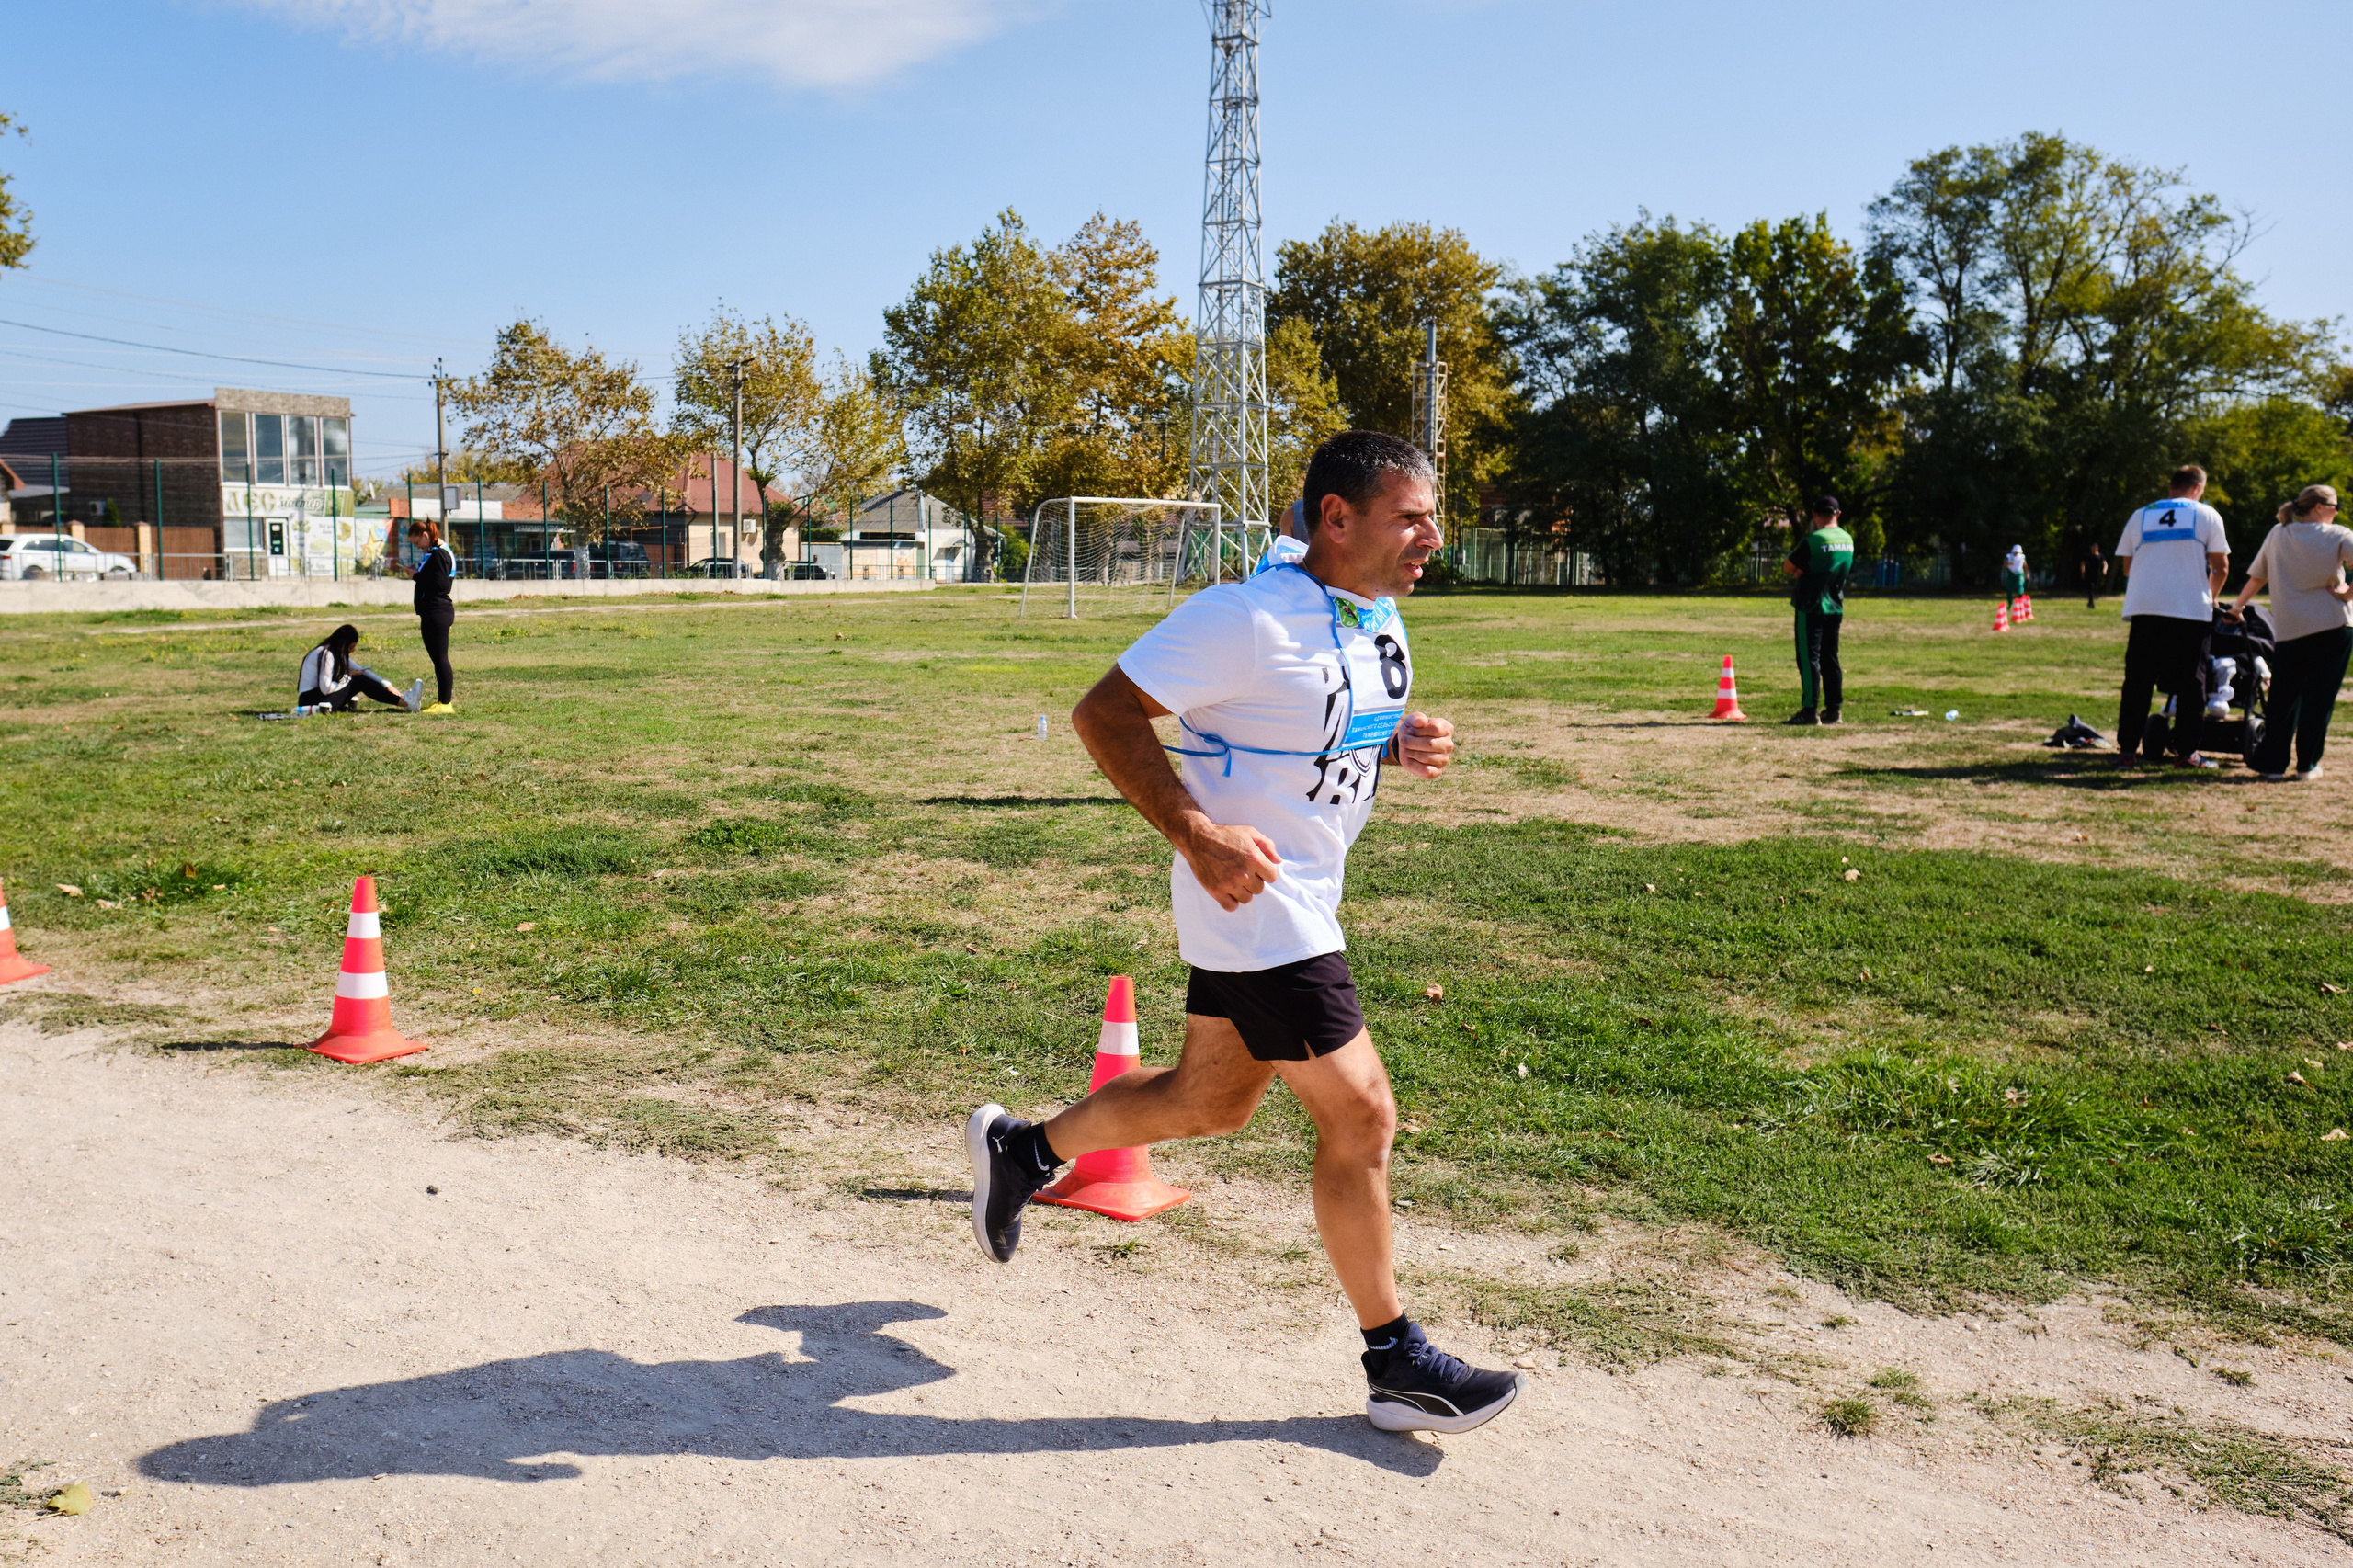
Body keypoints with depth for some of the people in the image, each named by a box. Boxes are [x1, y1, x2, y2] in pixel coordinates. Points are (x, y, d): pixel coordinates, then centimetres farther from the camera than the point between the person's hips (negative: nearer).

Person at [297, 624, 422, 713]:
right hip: (311, 701, -9)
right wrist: (348, 677, -9)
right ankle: (405, 703, -22)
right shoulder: (326, 655, -18)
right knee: (360, 681, -17)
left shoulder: (338, 655, 12)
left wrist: (387, 685, 2)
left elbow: (362, 671, 13)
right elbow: (326, 688, -23)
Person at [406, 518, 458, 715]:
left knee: (440, 658, -8)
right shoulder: (436, 552, 18)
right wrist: (417, 575, 9)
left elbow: (440, 585, -22)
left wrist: (416, 576, -13)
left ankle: (445, 703, -7)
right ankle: (441, 700, 20)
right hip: (433, 612, 11)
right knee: (438, 658, 14)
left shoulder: (438, 554, -14)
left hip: (437, 613, -11)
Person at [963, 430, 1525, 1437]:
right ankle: (1396, 1365, 12)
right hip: (1252, 903, -10)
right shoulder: (1250, 619, -22)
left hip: (1303, 902, 10)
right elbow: (1103, 714, -20)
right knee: (1359, 1114, -4)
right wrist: (1199, 835, -29)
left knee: (1210, 1101, 20)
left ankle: (1021, 1151, 40)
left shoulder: (1378, 619, 6)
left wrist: (1406, 744, 0)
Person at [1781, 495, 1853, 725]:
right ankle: (1833, 710, 14)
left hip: (1811, 608, -7)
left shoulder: (1813, 540, -16)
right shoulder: (1848, 540, 7)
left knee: (1808, 658, -5)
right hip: (1835, 608, 7)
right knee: (1830, 659, 12)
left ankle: (1810, 711, -7)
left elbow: (1788, 567, -10)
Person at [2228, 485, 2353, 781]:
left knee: (2283, 698, 7)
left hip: (2289, 628, 2)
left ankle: (2272, 764, 3)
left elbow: (2256, 577, 13)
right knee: (2319, 697, 3)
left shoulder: (2277, 535, 8)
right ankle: (2307, 765, 5)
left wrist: (2237, 607, 26)